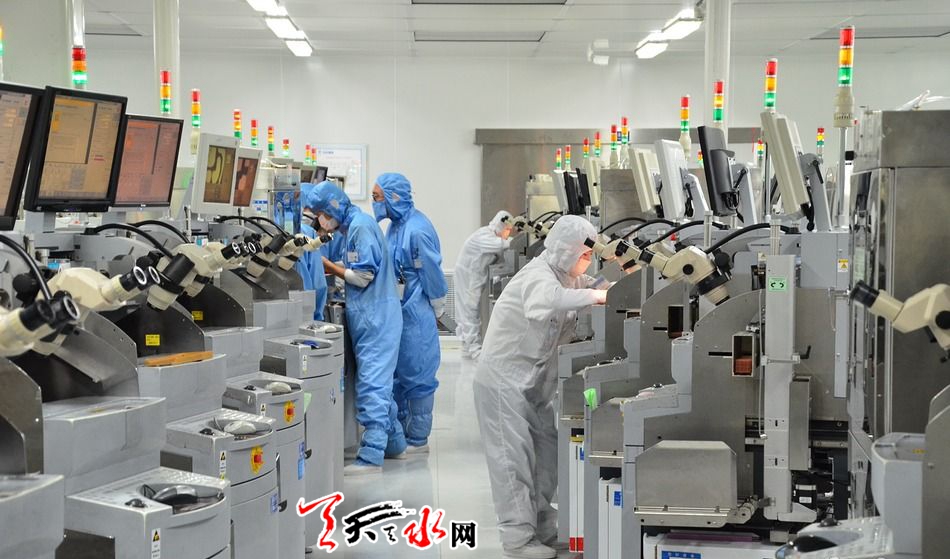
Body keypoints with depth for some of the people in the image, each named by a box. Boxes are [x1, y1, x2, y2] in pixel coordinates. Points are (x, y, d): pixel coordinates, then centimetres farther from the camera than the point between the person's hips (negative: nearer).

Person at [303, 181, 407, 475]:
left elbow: (364, 275, -17)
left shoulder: (361, 226, -15)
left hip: (376, 316, -10)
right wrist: (331, 267, 5)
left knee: (371, 384, -10)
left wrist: (330, 267, -6)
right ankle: (394, 443, 27)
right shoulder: (351, 227, 16)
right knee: (379, 383, 17)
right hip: (372, 316, 10)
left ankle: (371, 457, -10)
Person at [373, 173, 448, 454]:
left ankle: (418, 439, 10)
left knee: (416, 376, 0)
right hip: (398, 312, 9)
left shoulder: (417, 230, -20)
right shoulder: (396, 226, 9)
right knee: (396, 373, 15)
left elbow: (432, 274, -16)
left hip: (416, 315, -9)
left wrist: (437, 310, -8)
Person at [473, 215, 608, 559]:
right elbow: (544, 302, -45)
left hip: (535, 382, 9)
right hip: (504, 379, -9)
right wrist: (594, 296, -45)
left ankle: (542, 527, 20)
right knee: (514, 454, -7)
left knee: (547, 450, 10)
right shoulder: (539, 276, -23)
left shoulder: (570, 277, 7)